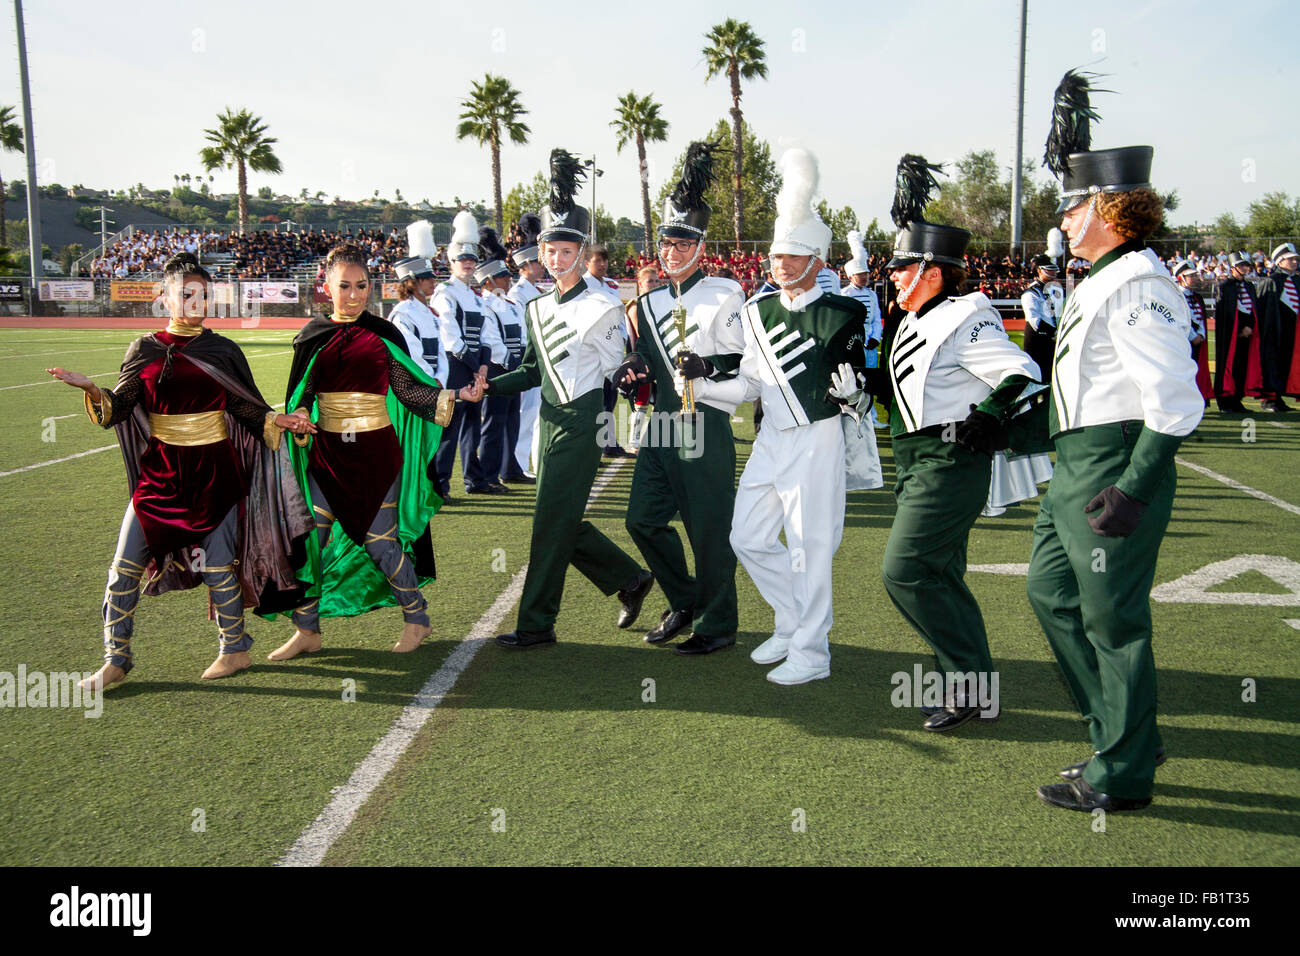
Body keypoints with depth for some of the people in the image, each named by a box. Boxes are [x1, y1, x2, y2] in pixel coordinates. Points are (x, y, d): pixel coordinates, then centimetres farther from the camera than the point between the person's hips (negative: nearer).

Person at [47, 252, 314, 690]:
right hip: (160, 470, 2)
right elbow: (118, 408, 1)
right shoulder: (145, 349, 4)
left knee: (217, 566, 3)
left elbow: (247, 409, 6)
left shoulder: (223, 351, 2)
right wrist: (92, 390, -17)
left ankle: (235, 649, 22)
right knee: (125, 567, 2)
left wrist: (280, 421, -9)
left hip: (215, 471, -1)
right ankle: (115, 661, 16)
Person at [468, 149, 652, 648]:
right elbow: (534, 370, 15)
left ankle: (537, 623, 8)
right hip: (549, 419, 7)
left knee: (553, 522, -4)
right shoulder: (537, 308, 11)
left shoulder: (603, 304, -9)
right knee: (561, 521, 11)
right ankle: (631, 580, 29)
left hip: (581, 421, -7)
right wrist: (491, 385, 3)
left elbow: (616, 366, 0)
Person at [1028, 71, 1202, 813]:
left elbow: (1176, 404, -23)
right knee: (1053, 592, 18)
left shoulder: (1137, 285, -18)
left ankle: (1123, 776, 16)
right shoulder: (1106, 278, 10)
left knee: (1113, 620, 0)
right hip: (1078, 465, 11)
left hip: (1115, 466, -11)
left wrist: (1134, 490, -25)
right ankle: (1126, 733, 30)